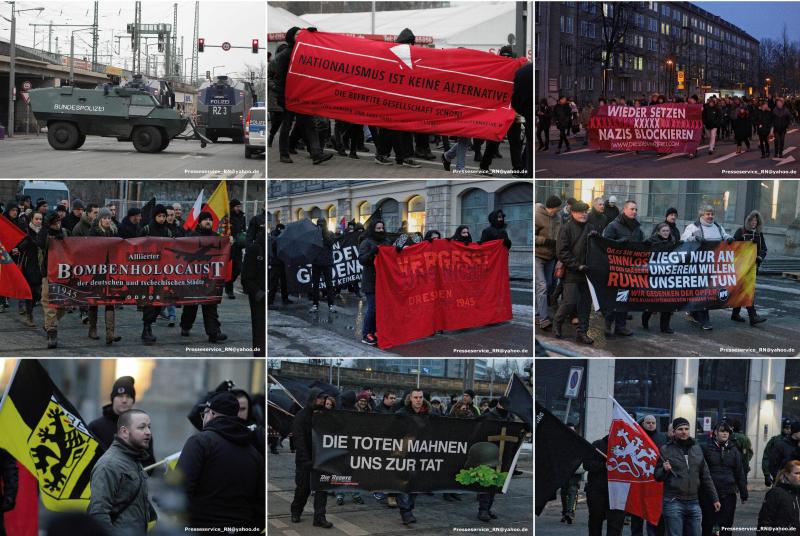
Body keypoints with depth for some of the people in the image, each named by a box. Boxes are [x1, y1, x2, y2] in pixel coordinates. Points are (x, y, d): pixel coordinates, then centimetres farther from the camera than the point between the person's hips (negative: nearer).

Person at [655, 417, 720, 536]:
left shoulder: (697, 449, 13)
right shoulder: (666, 450, 1)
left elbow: (706, 477, 17)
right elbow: (657, 477, 6)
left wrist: (714, 498, 14)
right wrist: (665, 470, -16)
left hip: (694, 503, 4)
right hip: (673, 503, -4)